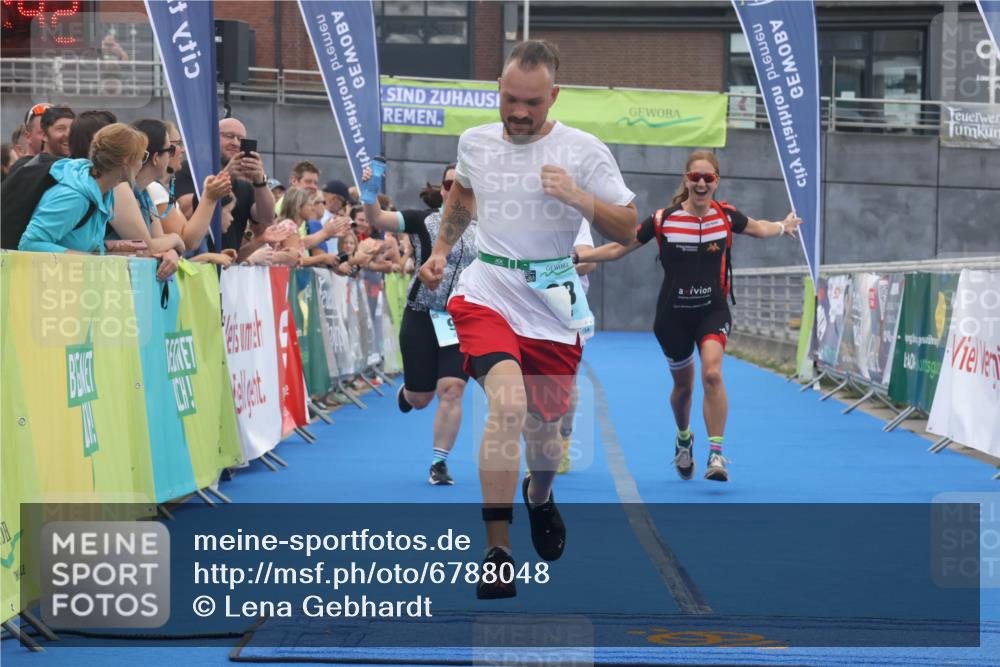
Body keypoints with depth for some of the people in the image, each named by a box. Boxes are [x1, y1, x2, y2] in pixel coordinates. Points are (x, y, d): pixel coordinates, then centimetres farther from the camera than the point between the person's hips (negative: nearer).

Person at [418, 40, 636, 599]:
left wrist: (579, 198, -20)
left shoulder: (584, 151, -6)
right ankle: (498, 549, -23)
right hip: (485, 296, 0)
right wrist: (442, 251, 17)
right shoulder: (474, 143, 4)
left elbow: (628, 230, -4)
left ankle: (540, 496, 50)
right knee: (508, 406, -26)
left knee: (542, 429, 12)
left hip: (553, 310, 0)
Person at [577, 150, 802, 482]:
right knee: (683, 384, 15)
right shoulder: (663, 219, -10)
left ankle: (716, 455, -21)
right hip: (673, 314, 0)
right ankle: (684, 439, 47)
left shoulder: (726, 215, -4)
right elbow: (619, 248, -3)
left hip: (712, 309, 0)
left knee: (712, 373, -24)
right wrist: (576, 255, -10)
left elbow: (758, 228, 20)